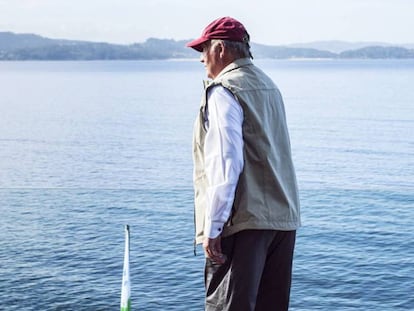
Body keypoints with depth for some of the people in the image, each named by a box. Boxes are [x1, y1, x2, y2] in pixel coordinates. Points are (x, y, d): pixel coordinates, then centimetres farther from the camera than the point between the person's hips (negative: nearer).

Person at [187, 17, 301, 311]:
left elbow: (225, 164, -18)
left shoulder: (223, 92, -9)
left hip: (244, 220, -8)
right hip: (284, 218, 9)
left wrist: (212, 228, -16)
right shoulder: (269, 86, 18)